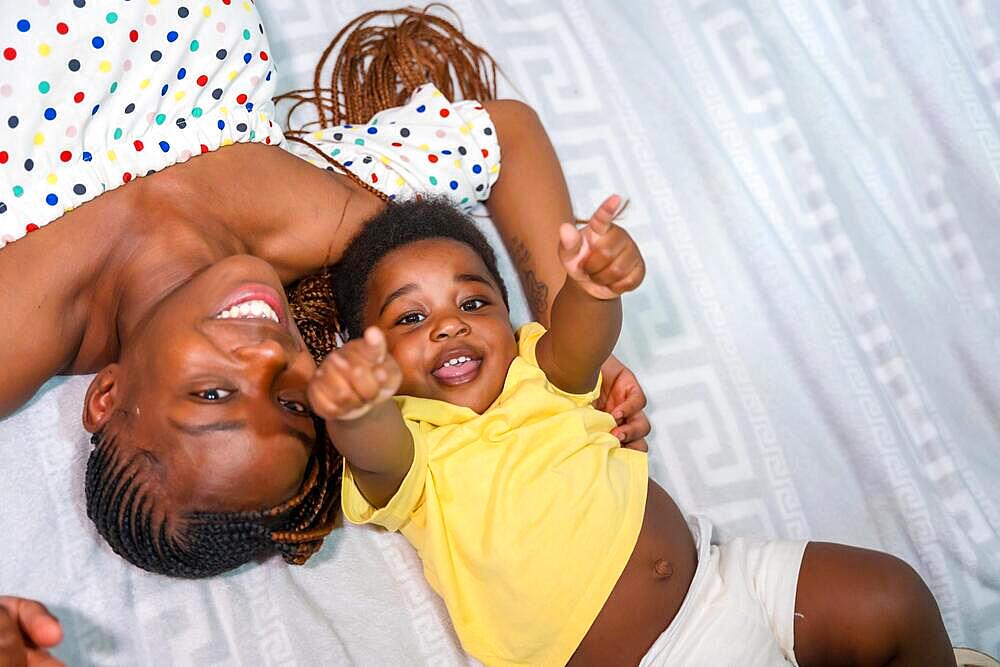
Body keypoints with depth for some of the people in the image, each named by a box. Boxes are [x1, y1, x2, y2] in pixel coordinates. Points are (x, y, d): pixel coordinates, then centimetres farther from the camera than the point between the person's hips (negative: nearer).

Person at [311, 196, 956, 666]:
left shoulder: (532, 377, 6)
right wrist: (353, 402, -54)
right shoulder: (402, 453, -6)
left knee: (891, 595, -1)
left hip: (721, 583, 5)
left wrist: (596, 288, -40)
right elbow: (373, 444, -30)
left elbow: (574, 342, -16)